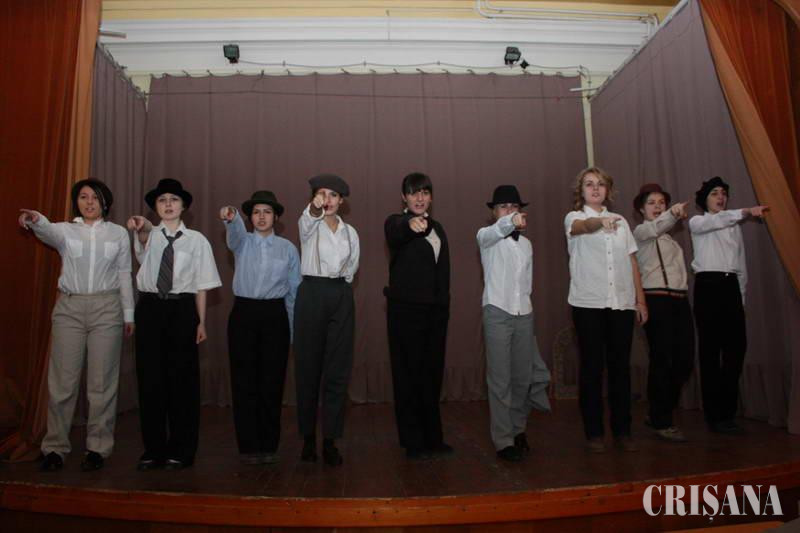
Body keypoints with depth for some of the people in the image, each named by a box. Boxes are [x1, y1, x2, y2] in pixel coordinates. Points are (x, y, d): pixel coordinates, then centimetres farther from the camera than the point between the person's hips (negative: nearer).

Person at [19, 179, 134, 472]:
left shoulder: (118, 233, 6)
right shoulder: (66, 230, 4)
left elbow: (124, 275, 7)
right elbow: (48, 232, -21)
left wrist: (128, 313, 6)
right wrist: (36, 220, -44)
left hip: (106, 308, 0)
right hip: (69, 307, 0)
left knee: (102, 382, 3)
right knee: (62, 381, 3)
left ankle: (98, 448, 14)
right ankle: (55, 447, 17)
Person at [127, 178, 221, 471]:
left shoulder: (196, 240, 3)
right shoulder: (149, 235, 6)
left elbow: (201, 284, 2)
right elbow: (144, 239, -21)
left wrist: (201, 322, 0)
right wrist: (141, 228, -45)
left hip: (182, 308, -1)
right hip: (150, 307, 2)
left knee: (182, 378, 2)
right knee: (150, 377, 5)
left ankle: (181, 450, 15)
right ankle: (153, 448, 18)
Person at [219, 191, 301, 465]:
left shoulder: (288, 248, 7)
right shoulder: (242, 242, 8)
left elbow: (294, 290, 8)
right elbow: (235, 233, -18)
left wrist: (294, 328, 6)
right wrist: (231, 218, -42)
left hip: (275, 314, 0)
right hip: (244, 313, 0)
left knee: (272, 381, 3)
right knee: (244, 381, 3)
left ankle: (268, 445, 17)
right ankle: (248, 445, 15)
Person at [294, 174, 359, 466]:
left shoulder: (350, 232, 12)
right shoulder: (309, 225, 2)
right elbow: (308, 218, -24)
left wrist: (341, 280, 9)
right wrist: (314, 208, -45)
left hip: (341, 296, 3)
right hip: (311, 294, -2)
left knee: (338, 369, 1)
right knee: (308, 367, 2)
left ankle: (330, 440, 8)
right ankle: (308, 437, 16)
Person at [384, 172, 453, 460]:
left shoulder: (437, 228, 15)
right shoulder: (395, 222, -4)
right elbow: (396, 234, -30)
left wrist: (444, 305, 12)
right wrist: (410, 223, -53)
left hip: (436, 309, 6)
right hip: (406, 309, -6)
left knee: (433, 374, 11)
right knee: (408, 374, 1)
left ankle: (432, 438, 23)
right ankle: (412, 442, 12)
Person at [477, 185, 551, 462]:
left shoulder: (526, 244, 16)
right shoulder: (487, 236, -1)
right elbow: (494, 232, -27)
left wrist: (524, 302, 17)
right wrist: (511, 222, -47)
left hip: (524, 314, 5)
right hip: (497, 313, -5)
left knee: (523, 376, 10)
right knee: (500, 379, -4)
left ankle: (518, 427, 30)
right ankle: (503, 440, 2)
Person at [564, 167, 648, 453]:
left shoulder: (620, 222, 16)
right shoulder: (574, 218, 3)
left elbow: (632, 262, 14)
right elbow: (584, 226, -22)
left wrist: (641, 300, 8)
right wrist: (600, 221, -45)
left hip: (622, 303, 4)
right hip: (588, 303, -3)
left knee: (620, 367, 6)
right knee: (592, 367, 0)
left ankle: (622, 430, 17)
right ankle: (593, 432, 10)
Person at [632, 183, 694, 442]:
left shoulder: (671, 239, 26)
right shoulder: (640, 231, 2)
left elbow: (677, 269, 21)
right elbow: (655, 228, -23)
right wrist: (672, 214, -41)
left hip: (680, 300, 7)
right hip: (656, 299, -7)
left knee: (685, 360, 4)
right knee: (662, 360, -8)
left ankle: (660, 413, 21)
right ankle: (661, 422, 4)